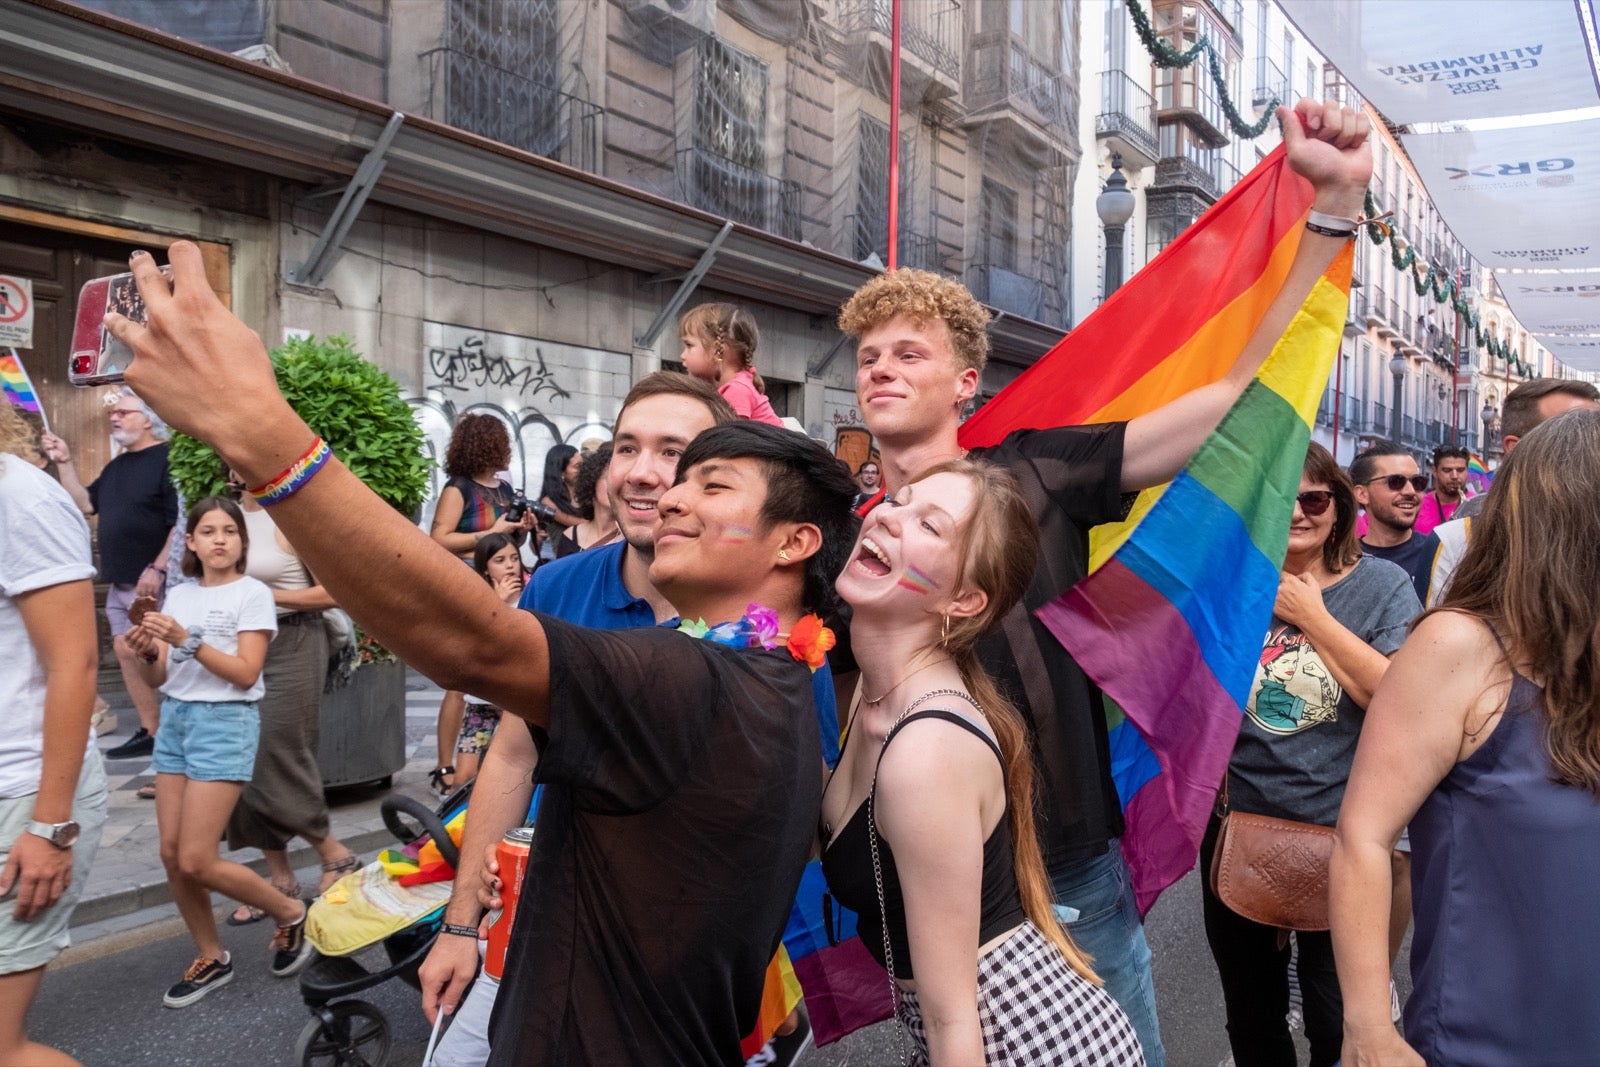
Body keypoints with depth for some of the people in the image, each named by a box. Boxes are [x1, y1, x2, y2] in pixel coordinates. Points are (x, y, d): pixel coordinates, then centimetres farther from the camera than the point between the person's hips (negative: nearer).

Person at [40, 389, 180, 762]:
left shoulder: (168, 460, -13)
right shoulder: (118, 465, 16)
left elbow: (183, 521, -19)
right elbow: (85, 503, 20)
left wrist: (158, 569, -22)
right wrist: (64, 462, 10)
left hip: (153, 585, -9)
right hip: (119, 585, 9)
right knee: (126, 653, 9)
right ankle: (149, 733, 16)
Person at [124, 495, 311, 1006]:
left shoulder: (253, 594, -6)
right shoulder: (178, 595, 11)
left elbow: (245, 674, -14)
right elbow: (160, 679, 11)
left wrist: (188, 641, -20)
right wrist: (147, 655, -10)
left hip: (225, 722, -6)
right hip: (174, 719, 6)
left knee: (196, 861, -9)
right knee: (171, 854, 4)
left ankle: (291, 914, 12)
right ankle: (211, 959, 22)